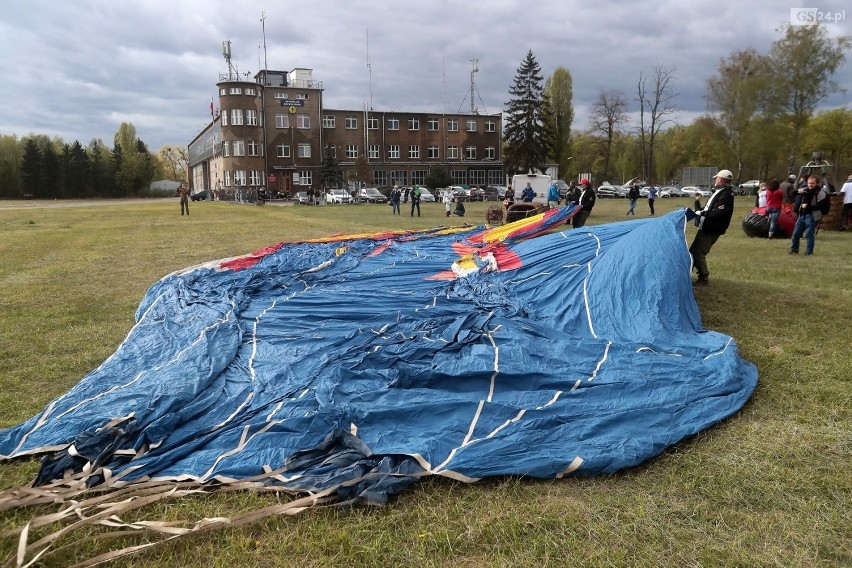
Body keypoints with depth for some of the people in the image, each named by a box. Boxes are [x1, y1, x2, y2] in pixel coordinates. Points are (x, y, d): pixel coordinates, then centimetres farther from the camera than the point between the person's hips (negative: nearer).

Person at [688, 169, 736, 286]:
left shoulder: (726, 194, -16)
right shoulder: (720, 192, 17)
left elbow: (719, 212, -29)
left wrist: (702, 213, -24)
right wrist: (700, 212, 7)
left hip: (711, 231, -10)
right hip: (706, 228, 10)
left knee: (698, 253, -8)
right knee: (694, 251, 15)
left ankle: (704, 279, 3)